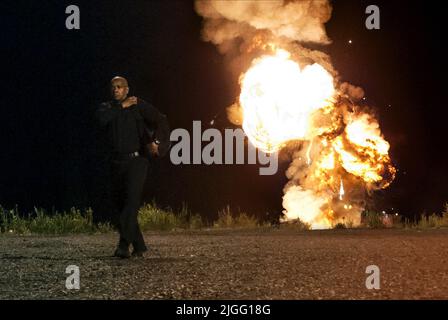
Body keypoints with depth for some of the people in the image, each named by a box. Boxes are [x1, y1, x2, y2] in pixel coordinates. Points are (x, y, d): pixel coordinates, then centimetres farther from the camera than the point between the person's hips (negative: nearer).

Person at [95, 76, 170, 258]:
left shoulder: (139, 106, 4)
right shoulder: (107, 107, 14)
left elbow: (160, 121, 1)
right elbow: (101, 118, -9)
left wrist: (156, 142, -12)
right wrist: (121, 107, -9)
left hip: (136, 160, -5)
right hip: (116, 162, 5)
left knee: (132, 200, -19)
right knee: (118, 204, 7)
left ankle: (124, 245, -28)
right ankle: (139, 246, 19)